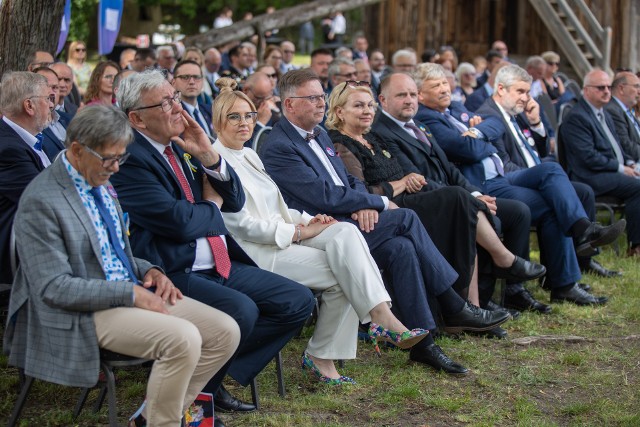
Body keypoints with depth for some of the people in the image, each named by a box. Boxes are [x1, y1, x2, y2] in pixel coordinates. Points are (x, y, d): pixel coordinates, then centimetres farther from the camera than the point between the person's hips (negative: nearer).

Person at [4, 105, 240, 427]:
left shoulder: (101, 182, 10)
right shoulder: (42, 201, -16)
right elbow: (54, 288, -19)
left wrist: (148, 271, 1)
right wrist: (131, 294, -20)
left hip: (133, 292, 9)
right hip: (83, 314, -9)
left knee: (226, 332, -5)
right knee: (183, 338, -30)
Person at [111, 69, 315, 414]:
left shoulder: (183, 145, 13)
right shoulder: (129, 158, -13)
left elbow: (235, 201, 13)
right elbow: (179, 222, -23)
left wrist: (208, 156, -4)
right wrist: (212, 206, -1)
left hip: (220, 266, 9)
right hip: (174, 275, -9)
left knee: (298, 301, 2)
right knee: (241, 310, -33)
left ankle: (214, 375, 5)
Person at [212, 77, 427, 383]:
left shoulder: (249, 155, 20)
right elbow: (242, 225, -15)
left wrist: (306, 220, 2)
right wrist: (300, 232, -13)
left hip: (283, 236, 8)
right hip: (254, 251, -8)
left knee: (346, 232, -21)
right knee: (342, 271, -25)